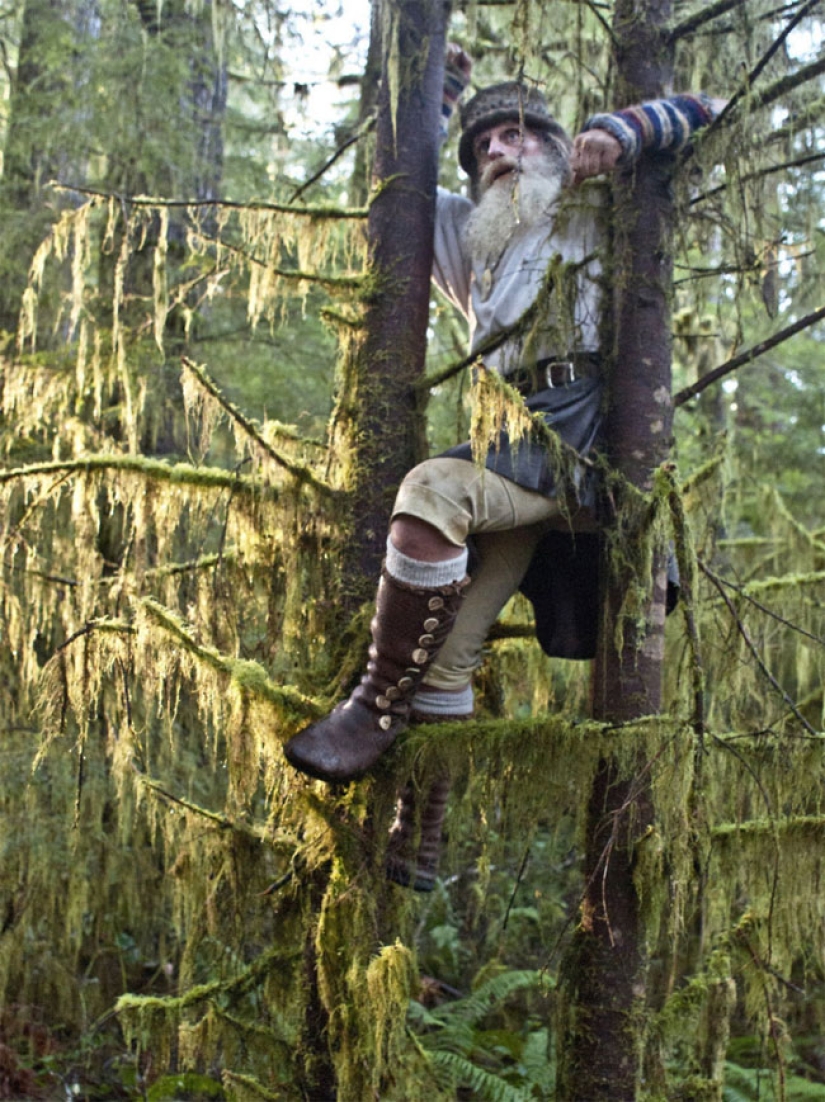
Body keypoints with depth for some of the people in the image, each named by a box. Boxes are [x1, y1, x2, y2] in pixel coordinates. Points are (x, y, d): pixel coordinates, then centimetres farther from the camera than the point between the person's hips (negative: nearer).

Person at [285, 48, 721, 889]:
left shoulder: (604, 206, 21)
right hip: (514, 444, 5)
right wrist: (440, 85, 34)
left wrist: (620, 132, 4)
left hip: (585, 435, -5)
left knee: (432, 492, -32)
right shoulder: (473, 236, 33)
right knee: (448, 644, -6)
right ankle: (415, 843, 0)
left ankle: (376, 711, -24)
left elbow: (698, 113, 21)